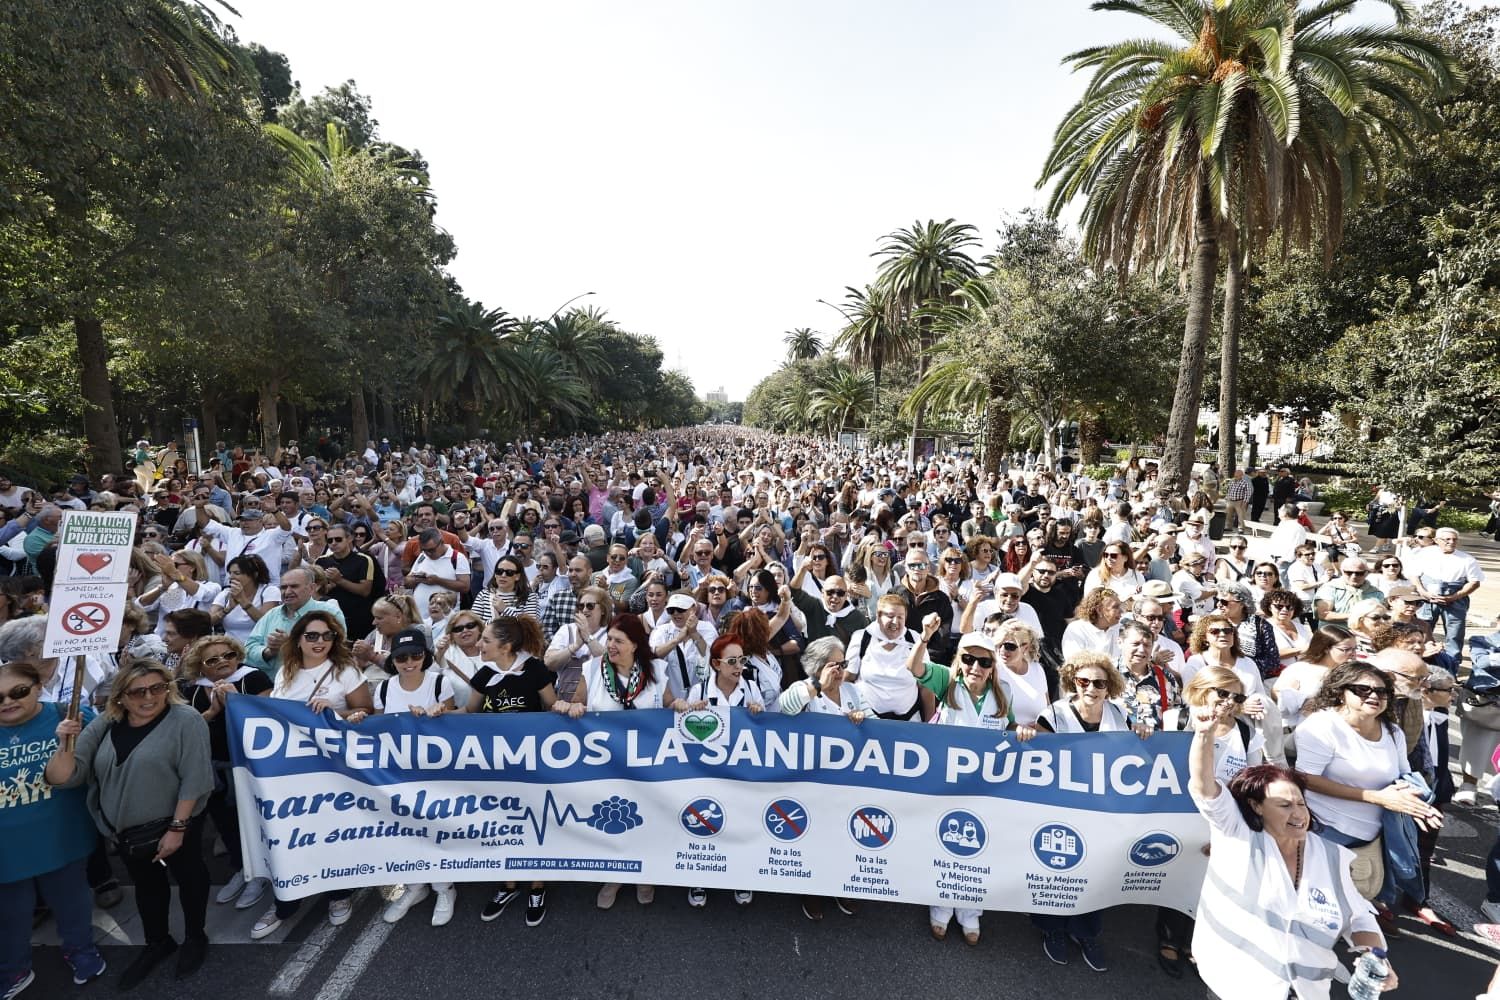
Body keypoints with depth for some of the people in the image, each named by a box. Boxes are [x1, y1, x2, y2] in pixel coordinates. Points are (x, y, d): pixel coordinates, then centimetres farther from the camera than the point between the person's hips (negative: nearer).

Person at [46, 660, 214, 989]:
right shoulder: (104, 725, -3)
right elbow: (61, 778, -4)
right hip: (126, 830, 5)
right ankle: (158, 942, 45)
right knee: (146, 884, 23)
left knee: (188, 877, 14)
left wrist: (176, 828, -20)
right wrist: (65, 744, -21)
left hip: (175, 825, -5)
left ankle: (195, 938, 37)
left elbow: (194, 779, -21)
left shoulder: (185, 720, -20)